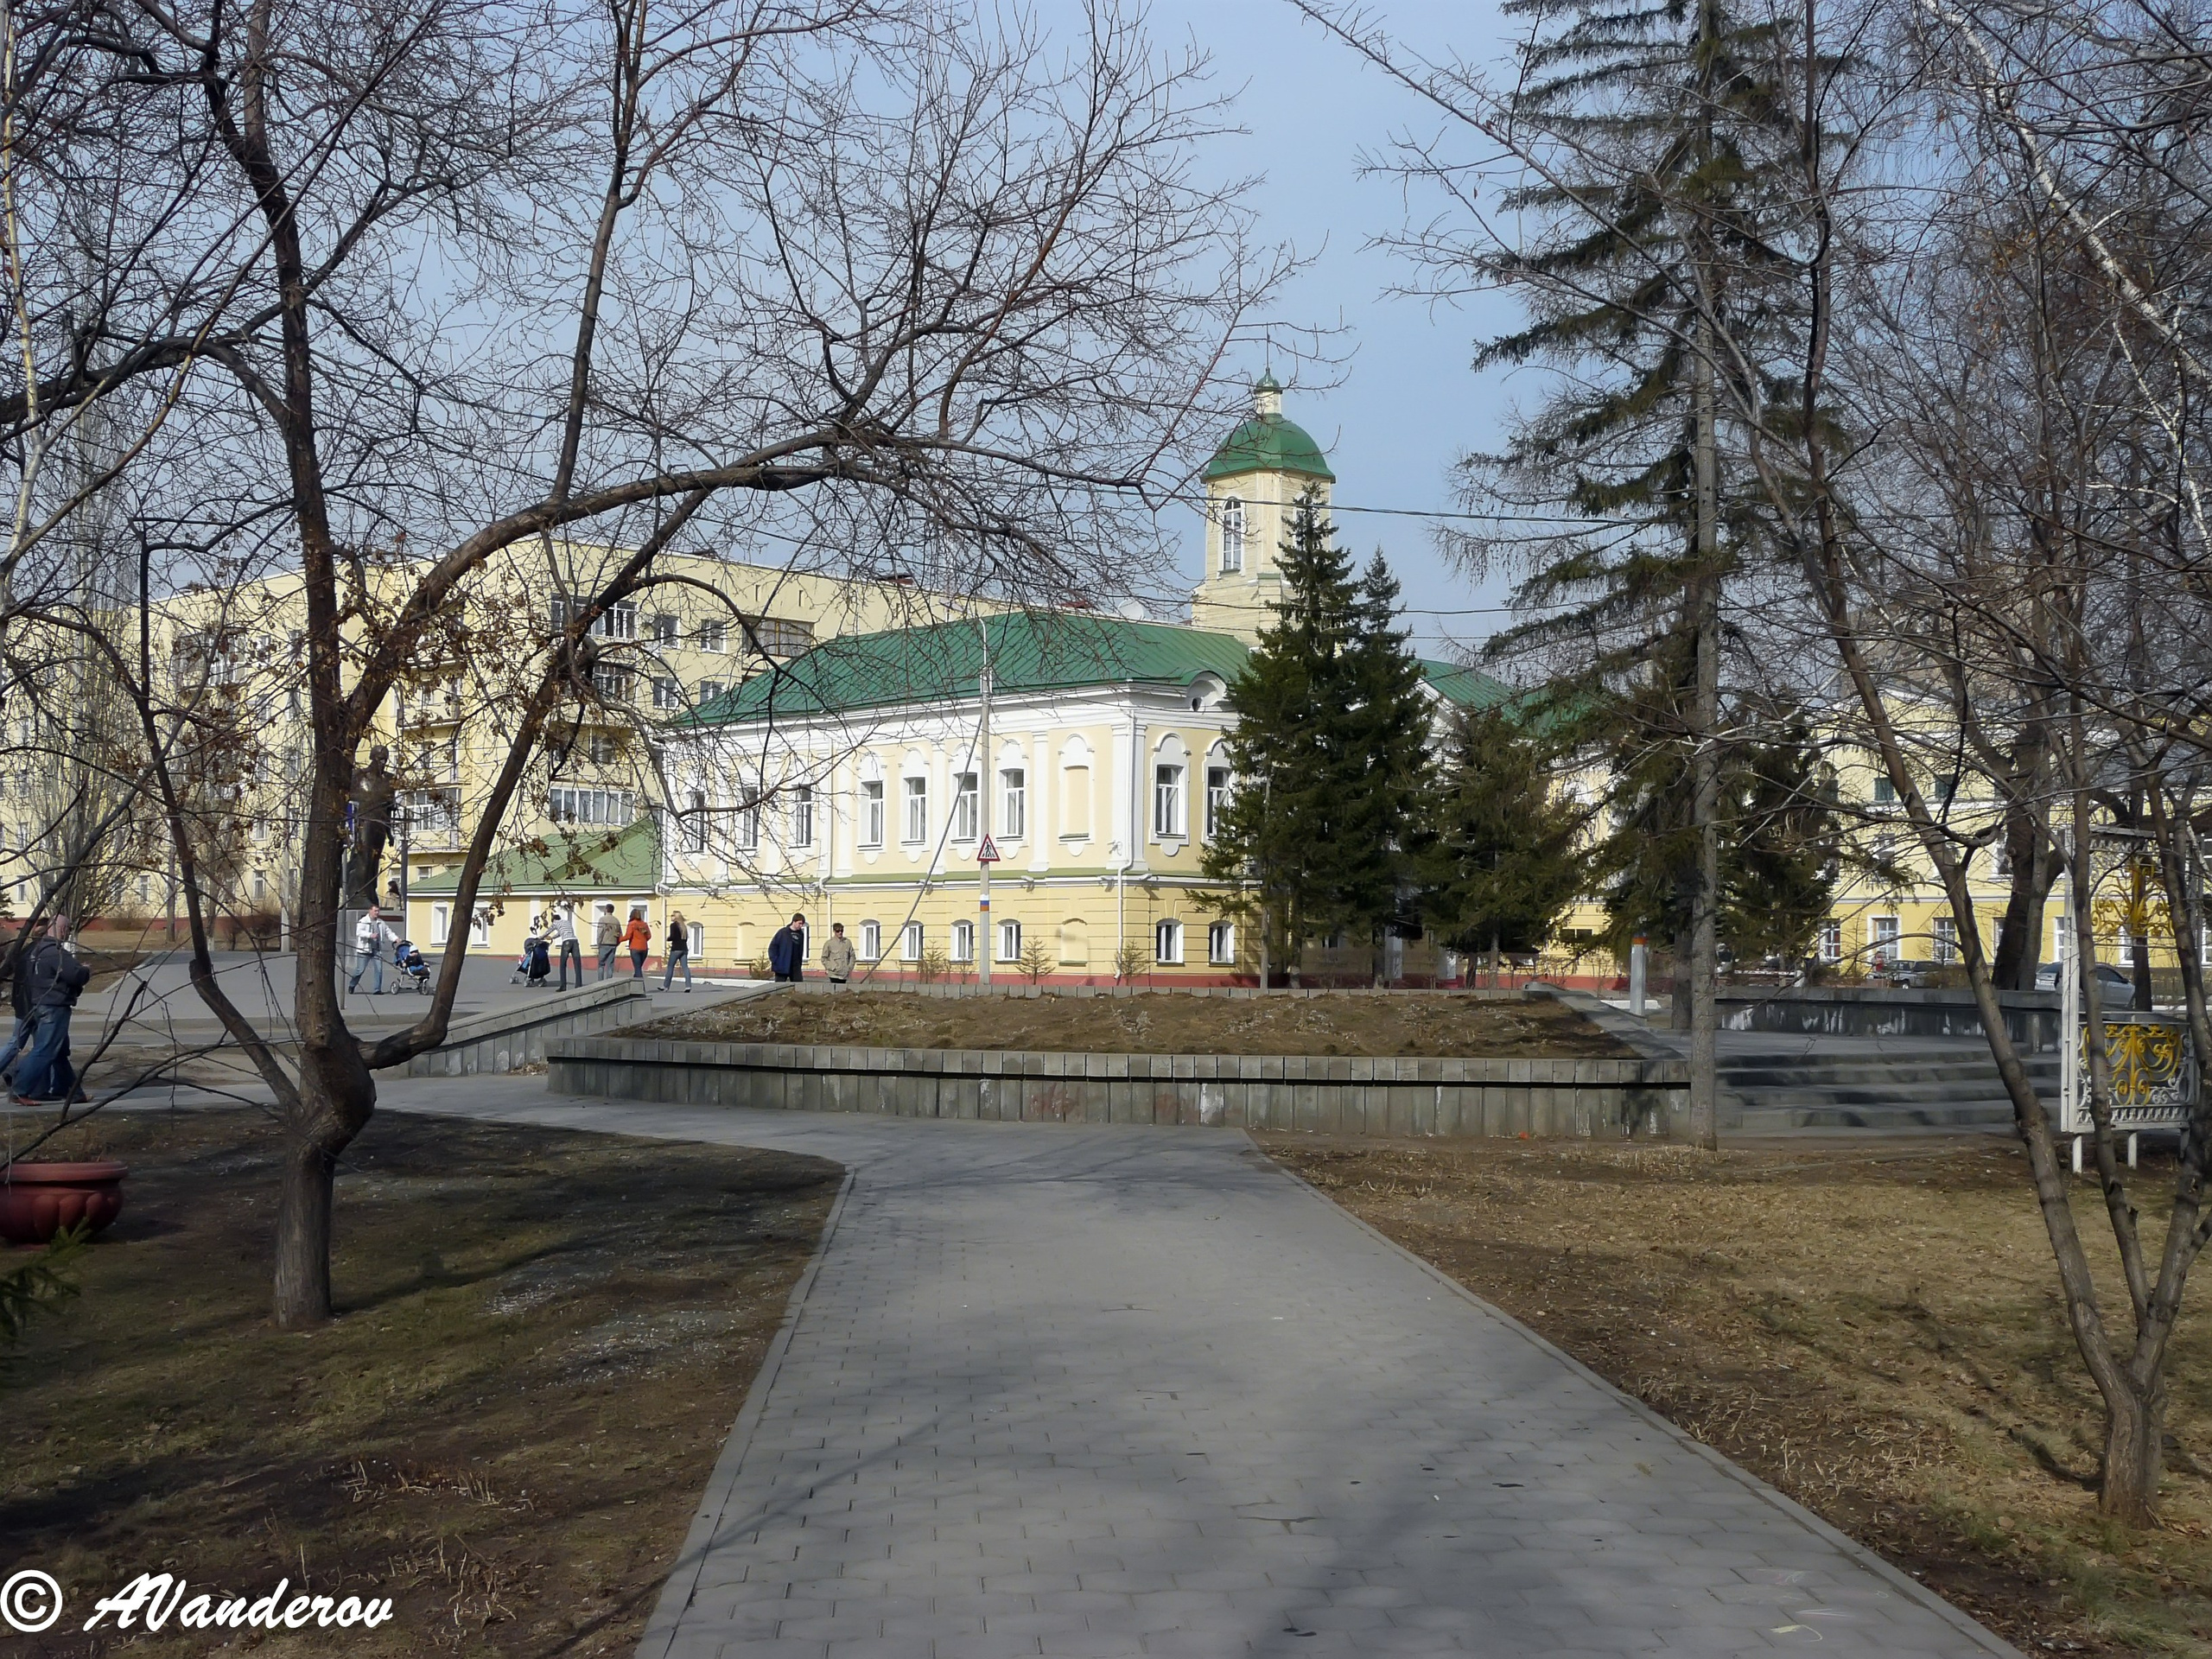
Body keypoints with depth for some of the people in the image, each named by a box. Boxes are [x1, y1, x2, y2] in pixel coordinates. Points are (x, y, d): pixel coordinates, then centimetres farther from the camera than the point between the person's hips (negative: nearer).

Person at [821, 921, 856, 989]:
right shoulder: (829, 943, -3)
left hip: (845, 974, 4)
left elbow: (852, 956, 15)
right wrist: (832, 968, -8)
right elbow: (824, 959, 1)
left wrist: (850, 967, 3)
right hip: (834, 974, -4)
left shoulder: (848, 942, 7)